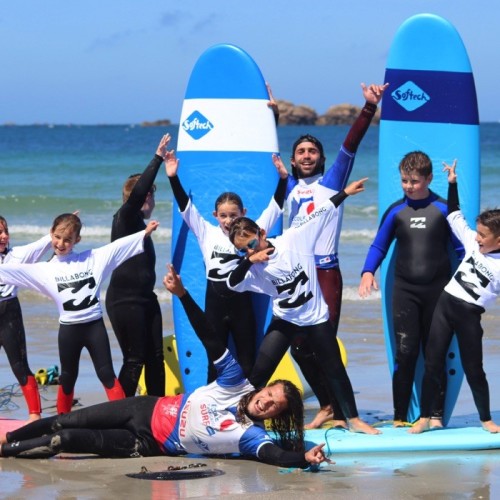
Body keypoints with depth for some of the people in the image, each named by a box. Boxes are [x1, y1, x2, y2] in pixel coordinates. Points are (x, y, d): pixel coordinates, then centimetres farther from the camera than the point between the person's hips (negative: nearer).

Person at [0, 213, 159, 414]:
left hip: (94, 325, -1)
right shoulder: (44, 270, 1)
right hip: (69, 329, 1)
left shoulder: (93, 259, 1)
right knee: (68, 377, 14)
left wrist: (145, 233, -6)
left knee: (106, 374, 2)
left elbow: (118, 246, -2)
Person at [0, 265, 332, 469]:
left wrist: (305, 458, -58)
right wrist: (182, 294, -20)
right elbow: (210, 339, -12)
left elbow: (278, 456, -37)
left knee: (70, 441, -9)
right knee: (68, 422, 8)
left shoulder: (250, 436, -19)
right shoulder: (236, 382, -10)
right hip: (149, 410, 3)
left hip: (150, 444, -3)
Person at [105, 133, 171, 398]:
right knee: (134, 359, -6)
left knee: (155, 356, 9)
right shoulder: (124, 218, -12)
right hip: (124, 300, -9)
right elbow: (138, 192, -24)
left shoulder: (139, 222, 13)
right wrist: (158, 158, -24)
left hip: (145, 297, 9)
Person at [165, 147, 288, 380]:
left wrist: (283, 179, -12)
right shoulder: (207, 233, 5)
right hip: (215, 302, 1)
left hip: (242, 302, -1)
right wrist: (173, 178, -7)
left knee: (247, 361, 6)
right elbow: (186, 207, 2)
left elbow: (274, 209, 0)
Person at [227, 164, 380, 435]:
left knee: (334, 370, 8)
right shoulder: (253, 267, -10)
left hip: (316, 318, -1)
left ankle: (354, 419, 21)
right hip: (285, 321, 1)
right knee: (258, 372, -6)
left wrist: (345, 193, -6)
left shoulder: (294, 239, -15)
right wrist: (249, 262, -34)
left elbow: (321, 213, -8)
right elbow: (233, 284, -23)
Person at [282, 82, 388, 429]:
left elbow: (351, 144, 1)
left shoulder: (332, 182, 9)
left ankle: (340, 412, -4)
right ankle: (328, 405, 19)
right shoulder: (287, 187, 16)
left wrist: (370, 107, -7)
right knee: (300, 347, 4)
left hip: (326, 273, -4)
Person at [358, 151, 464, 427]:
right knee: (405, 353, -4)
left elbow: (461, 248, 3)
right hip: (404, 290, 1)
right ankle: (400, 417, 2)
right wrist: (368, 272, -8)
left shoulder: (443, 209, -1)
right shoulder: (396, 211, 4)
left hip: (438, 290, -1)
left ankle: (436, 414, 12)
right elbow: (379, 246, 9)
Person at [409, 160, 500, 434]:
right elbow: (455, 217, 13)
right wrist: (453, 184, 10)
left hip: (469, 315, -4)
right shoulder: (473, 243, 5)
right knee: (432, 363, 4)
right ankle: (424, 418, 11)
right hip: (444, 303, 4)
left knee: (474, 370, 3)